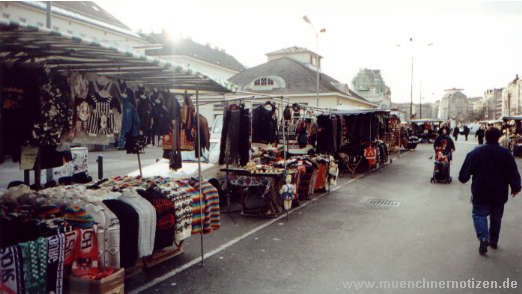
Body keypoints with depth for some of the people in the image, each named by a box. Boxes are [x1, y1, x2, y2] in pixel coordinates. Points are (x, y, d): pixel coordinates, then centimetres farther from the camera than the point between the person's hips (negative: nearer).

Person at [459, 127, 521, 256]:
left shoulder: (475, 153, -9)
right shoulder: (506, 154, -5)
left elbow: (464, 174, -6)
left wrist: (463, 178, 15)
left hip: (481, 193, -2)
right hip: (500, 194, 2)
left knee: (479, 214, 9)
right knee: (496, 217, 19)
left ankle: (483, 238, -13)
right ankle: (494, 241, 29)